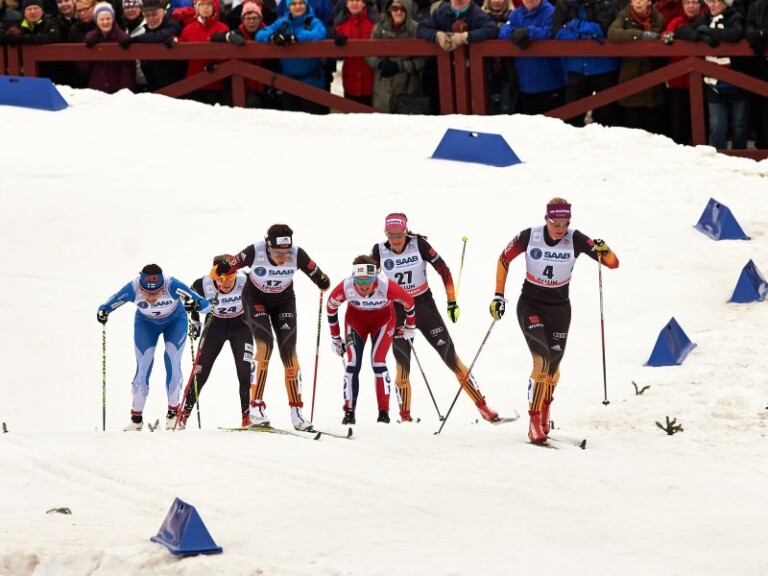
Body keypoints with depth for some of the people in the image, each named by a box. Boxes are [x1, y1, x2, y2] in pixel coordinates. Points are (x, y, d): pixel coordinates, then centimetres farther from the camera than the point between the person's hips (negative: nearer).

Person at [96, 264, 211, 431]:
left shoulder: (172, 286, -39)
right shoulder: (133, 289, -35)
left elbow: (205, 305, -38)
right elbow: (108, 305, -23)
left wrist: (195, 304, -60)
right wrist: (103, 312, -45)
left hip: (175, 321, -1)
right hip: (146, 323, 1)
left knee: (172, 363, -13)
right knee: (143, 366, -7)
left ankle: (173, 414, 3)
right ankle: (136, 418, 5)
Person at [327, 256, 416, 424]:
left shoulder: (386, 286, -36)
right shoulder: (345, 287, -32)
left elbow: (408, 301, -16)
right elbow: (331, 307, -9)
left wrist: (410, 327, 0)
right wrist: (335, 337, 0)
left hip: (382, 320, -1)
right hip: (355, 320, 1)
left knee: (378, 362, -13)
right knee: (353, 364, -9)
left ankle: (384, 411, -5)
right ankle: (349, 411, -3)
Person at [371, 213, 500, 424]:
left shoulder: (419, 244, -13)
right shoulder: (379, 251, -8)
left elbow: (443, 269, -7)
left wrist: (452, 301, -6)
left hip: (424, 305, -1)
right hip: (398, 310, 1)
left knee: (450, 356, -2)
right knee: (402, 363, -5)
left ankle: (482, 406, 1)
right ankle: (405, 415, 8)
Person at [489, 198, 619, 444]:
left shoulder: (575, 240, -12)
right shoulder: (529, 236, -14)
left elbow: (613, 263, -13)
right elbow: (504, 259, 2)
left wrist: (604, 251, -35)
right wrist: (498, 295, -1)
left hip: (559, 308, 2)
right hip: (530, 305, -2)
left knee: (553, 367, 10)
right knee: (541, 360, -21)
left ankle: (544, 416, 37)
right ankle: (535, 422, -16)